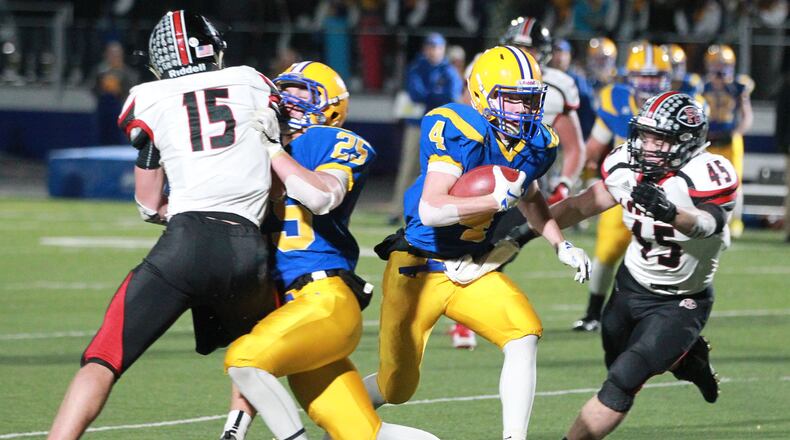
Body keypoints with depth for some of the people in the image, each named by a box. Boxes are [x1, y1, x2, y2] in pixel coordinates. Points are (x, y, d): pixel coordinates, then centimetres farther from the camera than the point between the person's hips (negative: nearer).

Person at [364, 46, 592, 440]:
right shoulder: (458, 133, -25)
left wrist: (561, 245, 10)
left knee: (523, 340, -20)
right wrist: (495, 200, -39)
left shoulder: (535, 144, -1)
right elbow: (430, 211, -33)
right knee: (395, 389, 4)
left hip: (475, 268, 6)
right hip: (420, 270, -6)